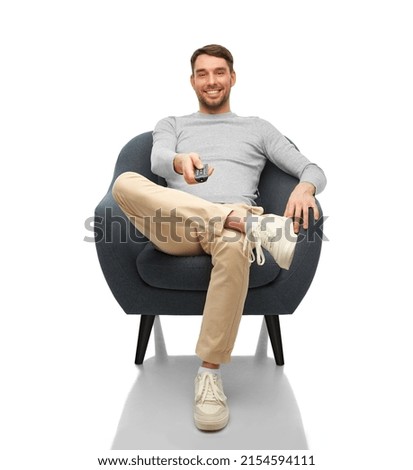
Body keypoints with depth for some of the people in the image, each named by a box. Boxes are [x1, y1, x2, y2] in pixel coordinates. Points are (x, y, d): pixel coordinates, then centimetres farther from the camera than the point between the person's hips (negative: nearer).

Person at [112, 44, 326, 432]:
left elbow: (314, 170, 16)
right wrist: (180, 161, -26)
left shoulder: (257, 128, 26)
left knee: (234, 247, -40)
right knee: (125, 182, -29)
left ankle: (209, 371, -25)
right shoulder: (171, 125, 27)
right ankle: (252, 224, -35)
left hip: (231, 222, -1)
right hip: (177, 227, 2)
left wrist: (304, 187, -12)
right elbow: (158, 160, 1)